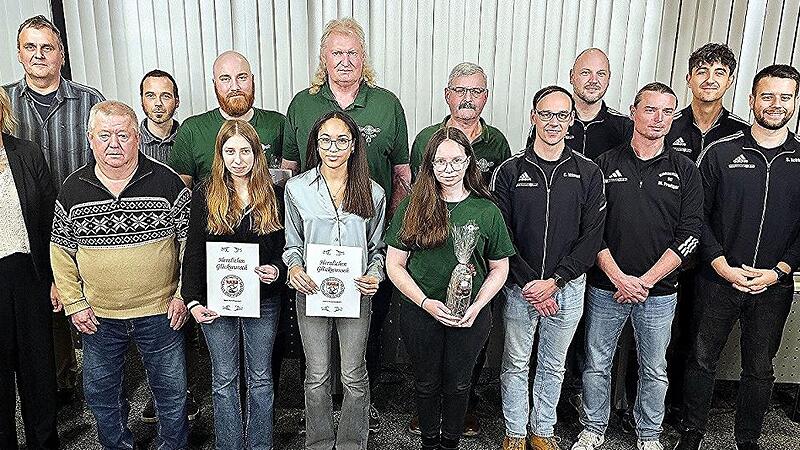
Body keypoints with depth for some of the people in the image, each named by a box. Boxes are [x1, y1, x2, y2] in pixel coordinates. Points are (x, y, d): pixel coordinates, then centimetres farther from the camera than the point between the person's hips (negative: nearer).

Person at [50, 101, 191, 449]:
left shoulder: (168, 182, -9)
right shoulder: (72, 190, -2)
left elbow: (190, 241, -4)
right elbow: (61, 251, 6)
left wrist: (183, 294, -7)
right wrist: (74, 303, 1)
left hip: (160, 313, -2)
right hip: (98, 317, 3)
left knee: (171, 391, 12)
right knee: (100, 394, 18)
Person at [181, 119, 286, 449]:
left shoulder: (274, 195, 0)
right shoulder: (204, 195, -2)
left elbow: (286, 246, 5)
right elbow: (193, 252, -2)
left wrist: (277, 270, -15)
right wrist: (192, 299, -8)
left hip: (263, 300, 1)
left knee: (260, 378, 13)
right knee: (224, 380, 11)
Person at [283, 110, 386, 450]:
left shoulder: (372, 192, -1)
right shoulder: (296, 188, -2)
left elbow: (377, 247, 7)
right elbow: (292, 242, 6)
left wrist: (374, 275, -11)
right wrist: (294, 267, -14)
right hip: (311, 292, 0)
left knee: (354, 377, 11)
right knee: (317, 377, 13)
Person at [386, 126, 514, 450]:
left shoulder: (487, 211, -4)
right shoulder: (413, 207, -5)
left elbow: (499, 268, 3)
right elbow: (394, 265, -4)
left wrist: (477, 306, -12)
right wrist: (426, 303, -16)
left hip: (471, 315, 1)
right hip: (420, 312, 0)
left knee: (458, 384, 16)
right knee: (426, 383, 17)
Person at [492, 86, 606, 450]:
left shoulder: (588, 173, 0)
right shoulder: (510, 171, -3)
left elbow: (592, 237, -4)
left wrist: (554, 281, -13)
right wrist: (528, 282, -13)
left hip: (568, 286, 1)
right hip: (520, 286, -1)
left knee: (553, 365, 15)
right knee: (515, 365, 11)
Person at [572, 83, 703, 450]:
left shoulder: (684, 171, 2)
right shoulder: (605, 165, 0)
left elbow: (689, 235, -4)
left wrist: (645, 281, -11)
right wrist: (620, 278, -12)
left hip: (658, 292, 1)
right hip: (606, 288, 0)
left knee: (654, 371, 14)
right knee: (597, 364, 10)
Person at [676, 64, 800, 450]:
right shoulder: (721, 152, -3)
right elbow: (697, 216, -4)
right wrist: (722, 266, -11)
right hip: (718, 280, -2)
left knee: (760, 369, 13)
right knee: (703, 360, 9)